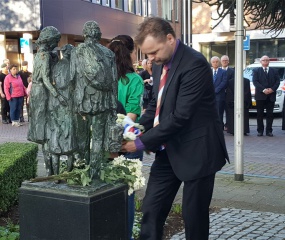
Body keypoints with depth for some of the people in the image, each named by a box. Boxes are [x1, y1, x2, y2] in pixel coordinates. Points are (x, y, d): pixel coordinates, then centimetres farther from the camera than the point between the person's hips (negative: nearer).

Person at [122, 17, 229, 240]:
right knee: (151, 208, 8)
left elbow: (180, 116, -25)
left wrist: (142, 142, -19)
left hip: (195, 150, -8)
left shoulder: (194, 64, -21)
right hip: (168, 150, 8)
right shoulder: (160, 63, 6)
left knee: (194, 215, 5)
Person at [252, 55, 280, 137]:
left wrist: (272, 89, -13)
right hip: (260, 95, -2)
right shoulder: (256, 71, 6)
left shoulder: (274, 71, 13)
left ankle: (269, 131, 6)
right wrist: (263, 90, -16)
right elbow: (255, 82, -5)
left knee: (270, 114, 2)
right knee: (260, 114, 1)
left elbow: (277, 81, 5)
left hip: (271, 95, 2)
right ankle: (260, 130, 6)